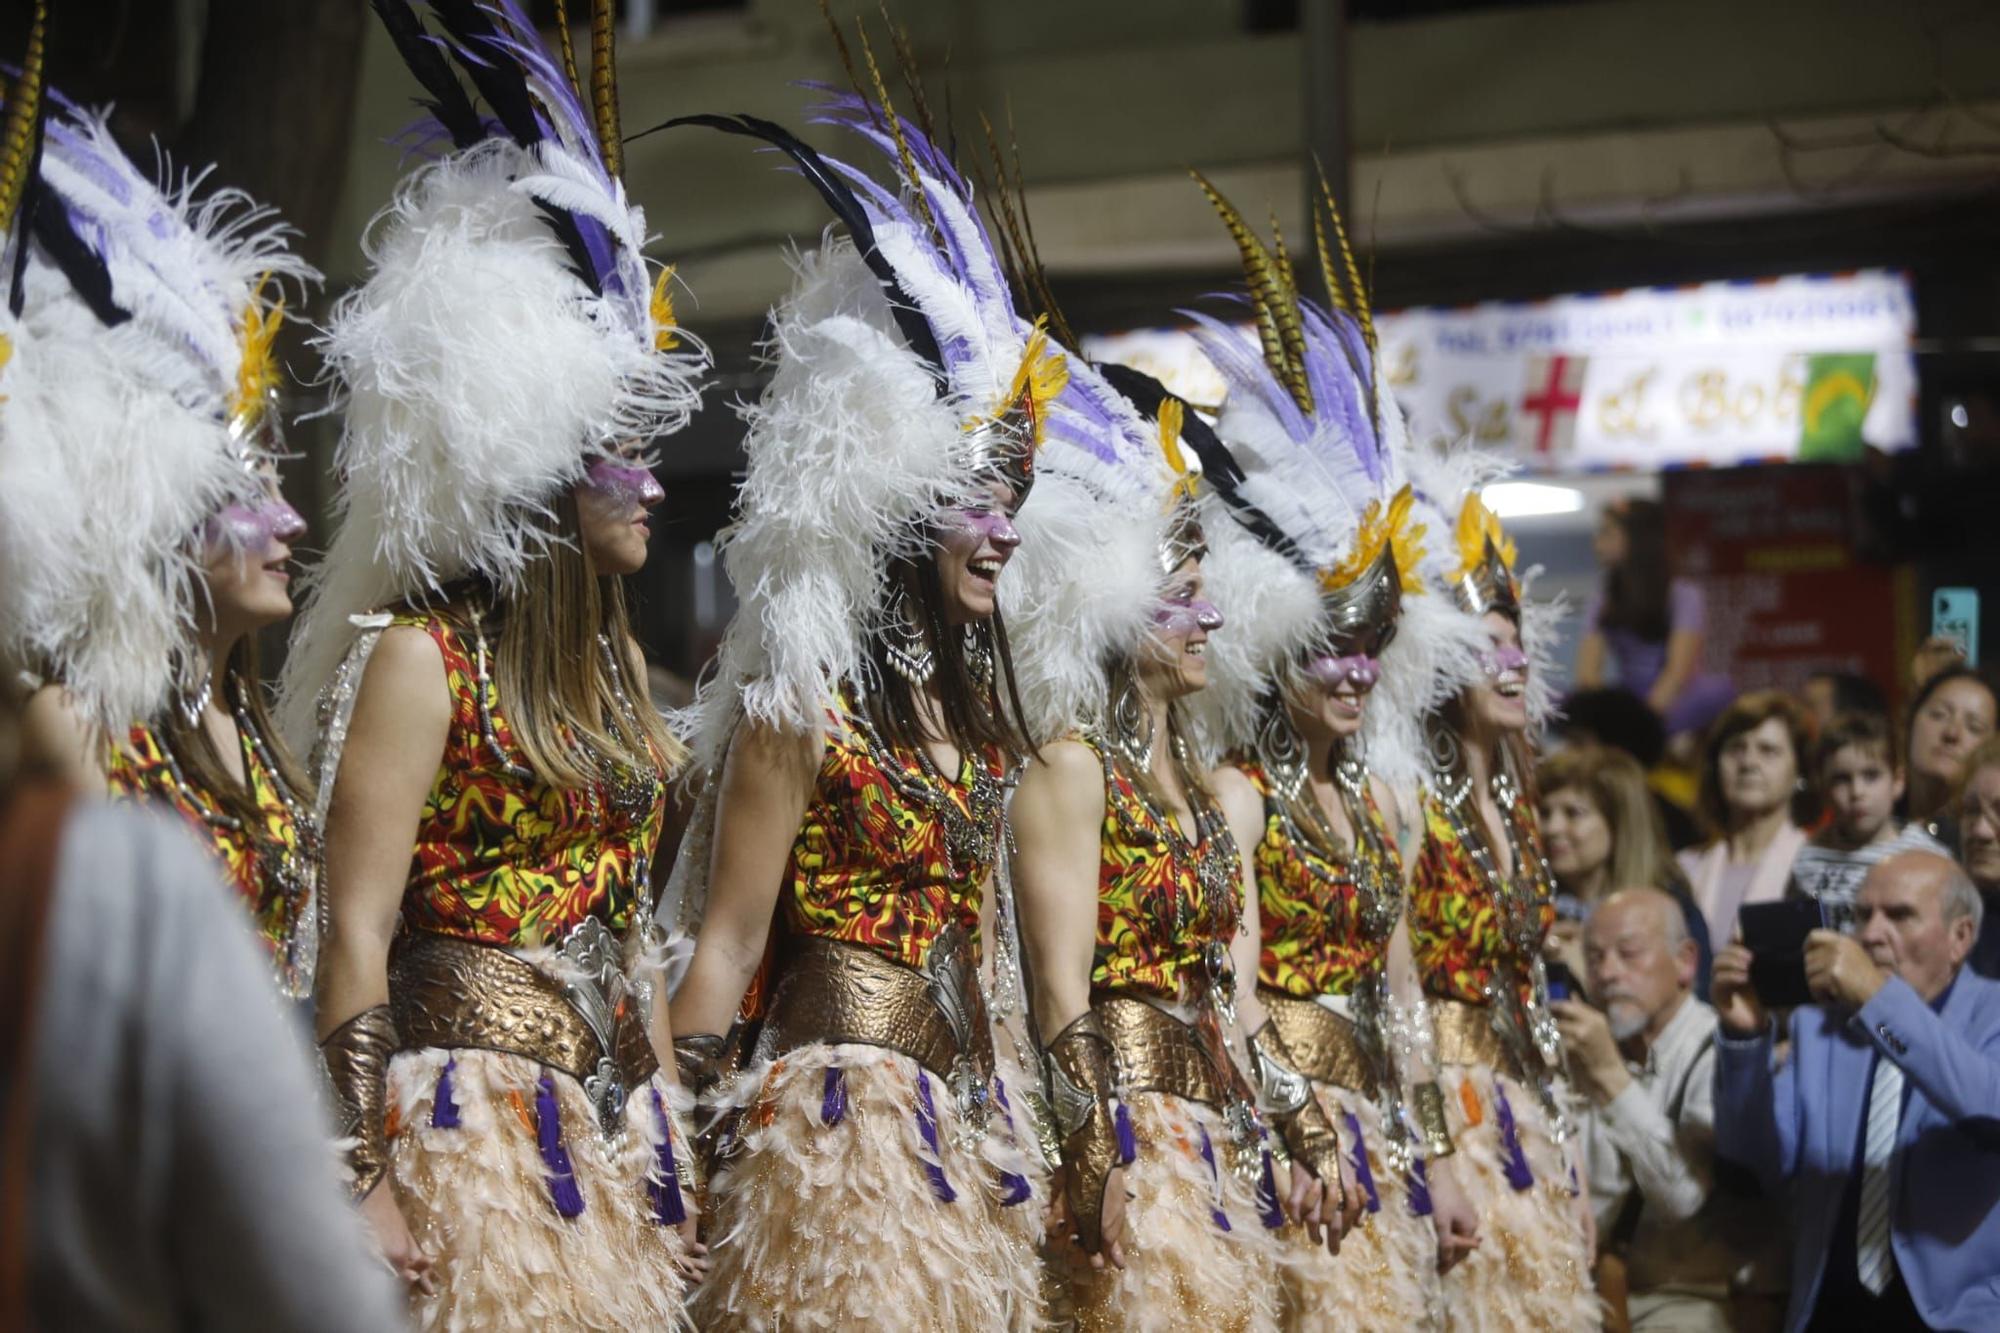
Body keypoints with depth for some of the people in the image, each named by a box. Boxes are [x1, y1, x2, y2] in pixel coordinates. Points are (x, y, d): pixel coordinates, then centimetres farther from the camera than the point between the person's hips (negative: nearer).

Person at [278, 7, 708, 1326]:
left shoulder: (608, 654, 15)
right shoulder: (425, 656, -8)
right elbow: (357, 933, -12)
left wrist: (672, 1151, 16)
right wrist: (366, 1183, -18)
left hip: (617, 1126, 7)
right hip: (479, 1119, -7)